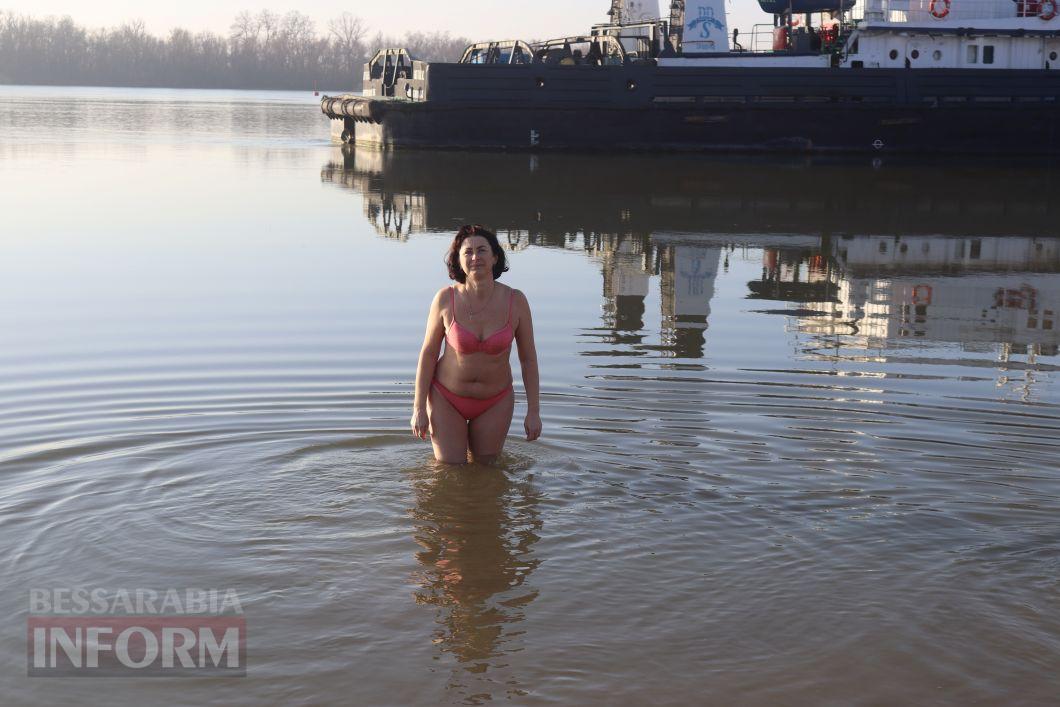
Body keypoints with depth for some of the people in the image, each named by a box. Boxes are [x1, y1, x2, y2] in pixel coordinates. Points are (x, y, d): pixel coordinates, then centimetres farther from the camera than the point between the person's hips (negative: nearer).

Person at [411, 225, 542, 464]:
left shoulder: (515, 301, -14)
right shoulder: (446, 298, -16)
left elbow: (528, 358, -5)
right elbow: (428, 354, -7)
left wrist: (533, 411, -5)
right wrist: (419, 409, -7)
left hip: (495, 402, 1)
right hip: (447, 398, -1)